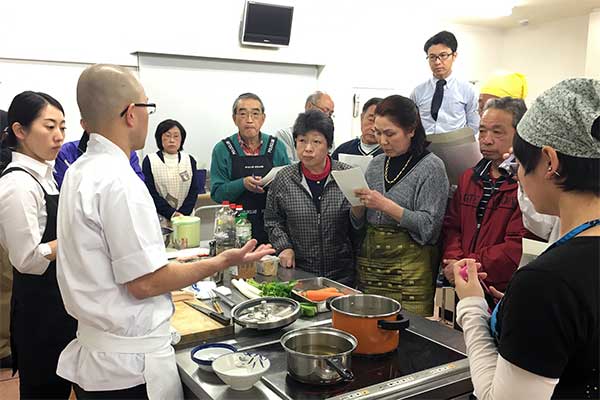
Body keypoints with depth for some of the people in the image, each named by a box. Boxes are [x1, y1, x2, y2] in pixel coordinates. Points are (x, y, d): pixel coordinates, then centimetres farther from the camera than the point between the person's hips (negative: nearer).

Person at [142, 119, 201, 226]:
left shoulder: (190, 161, 8)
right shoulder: (149, 161, 0)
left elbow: (194, 190, 3)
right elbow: (151, 193, -5)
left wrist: (183, 213, -11)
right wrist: (171, 213, -14)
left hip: (186, 217, 2)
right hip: (159, 220, -2)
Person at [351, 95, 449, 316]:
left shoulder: (431, 167, -6)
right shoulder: (376, 164, 10)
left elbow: (428, 226, -13)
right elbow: (358, 223, 14)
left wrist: (386, 205, -19)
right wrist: (358, 203, -7)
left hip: (409, 264, -5)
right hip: (369, 260, 5)